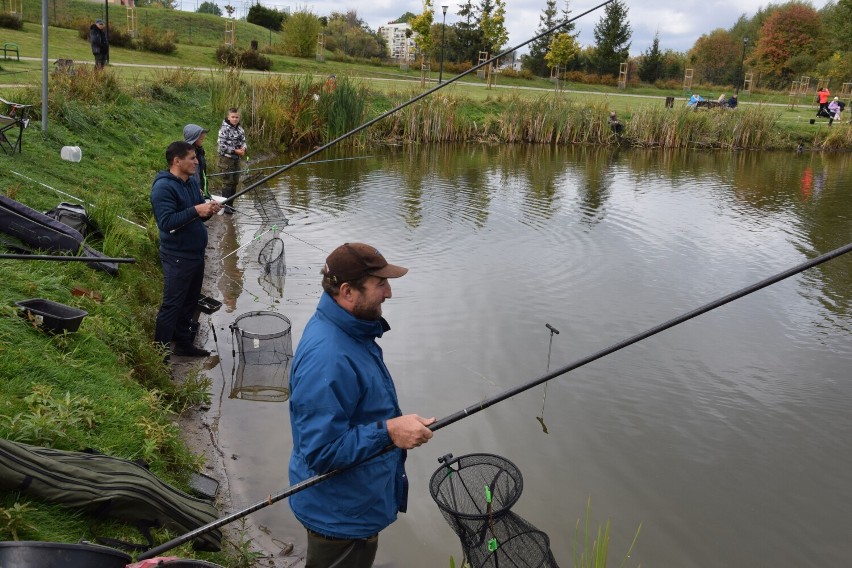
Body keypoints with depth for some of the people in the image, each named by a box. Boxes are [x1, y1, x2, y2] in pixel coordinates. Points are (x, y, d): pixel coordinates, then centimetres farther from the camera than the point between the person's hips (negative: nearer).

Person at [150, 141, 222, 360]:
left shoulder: (191, 182, 9)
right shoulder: (163, 187, -18)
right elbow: (166, 222, -26)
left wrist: (209, 210, -5)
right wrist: (195, 210, -29)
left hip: (196, 253, 9)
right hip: (177, 258, -9)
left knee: (190, 302, 18)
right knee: (171, 306, -4)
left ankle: (183, 343, 31)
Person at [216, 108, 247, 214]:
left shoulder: (240, 129, 8)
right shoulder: (224, 129, -13)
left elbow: (243, 141, 14)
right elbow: (221, 145, -17)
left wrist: (243, 148, -10)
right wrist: (236, 151, -19)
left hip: (236, 159, 7)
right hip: (226, 158, -7)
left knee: (235, 182, 10)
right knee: (227, 182, -5)